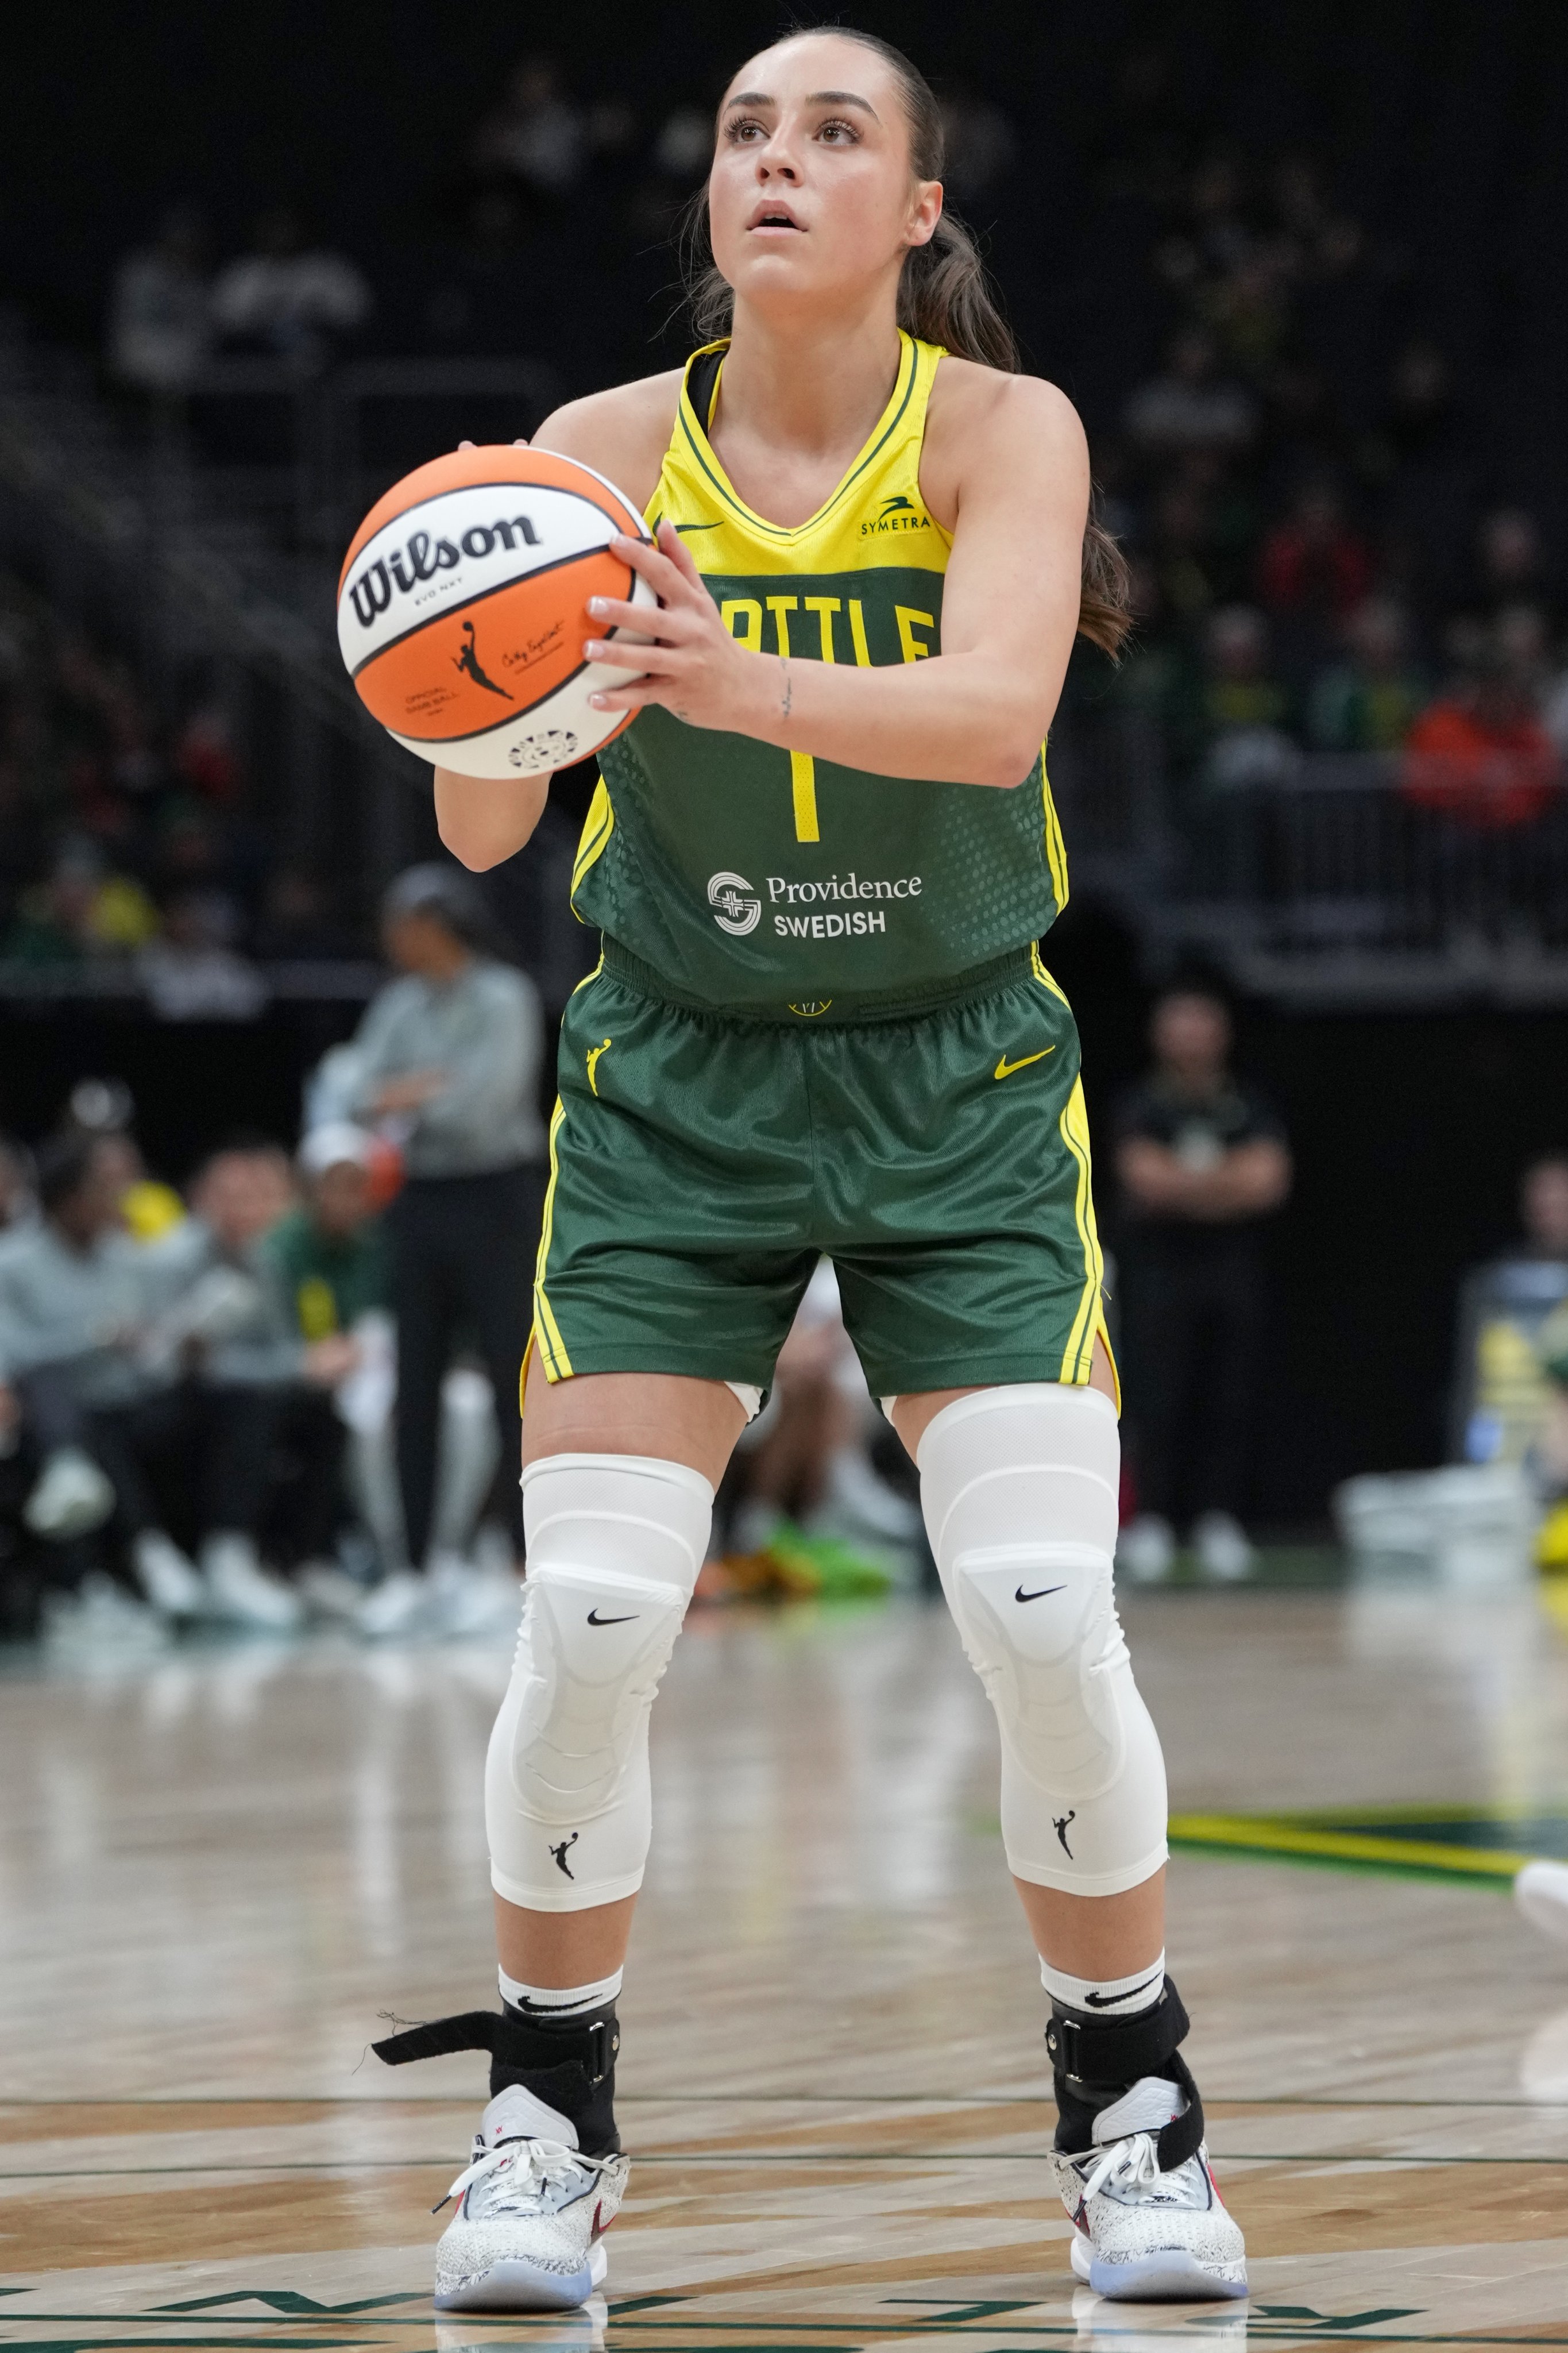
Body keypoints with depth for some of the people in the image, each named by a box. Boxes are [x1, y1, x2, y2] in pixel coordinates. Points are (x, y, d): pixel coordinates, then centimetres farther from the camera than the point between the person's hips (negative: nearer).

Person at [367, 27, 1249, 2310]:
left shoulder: (1004, 428, -11)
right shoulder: (605, 450, -7)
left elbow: (999, 705, -30)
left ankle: (1133, 2114, 9)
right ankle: (548, 2116, 10)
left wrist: (742, 681, -48)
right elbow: (486, 830, -14)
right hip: (674, 1079, 1)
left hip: (962, 1086, -1)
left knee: (1048, 1625, -12)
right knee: (586, 1629, -10)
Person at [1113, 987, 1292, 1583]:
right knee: (1158, 1401, -6)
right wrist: (1229, 1181, -4)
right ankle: (1149, 1526, -4)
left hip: (1233, 1269, 2)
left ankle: (1219, 1522, 3)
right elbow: (1148, 1178, -10)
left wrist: (1183, 1183, -7)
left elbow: (1267, 1181, -4)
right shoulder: (1140, 1108, 4)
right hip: (1160, 1270, -2)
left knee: (1229, 1403, -1)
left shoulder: (1249, 1109, 10)